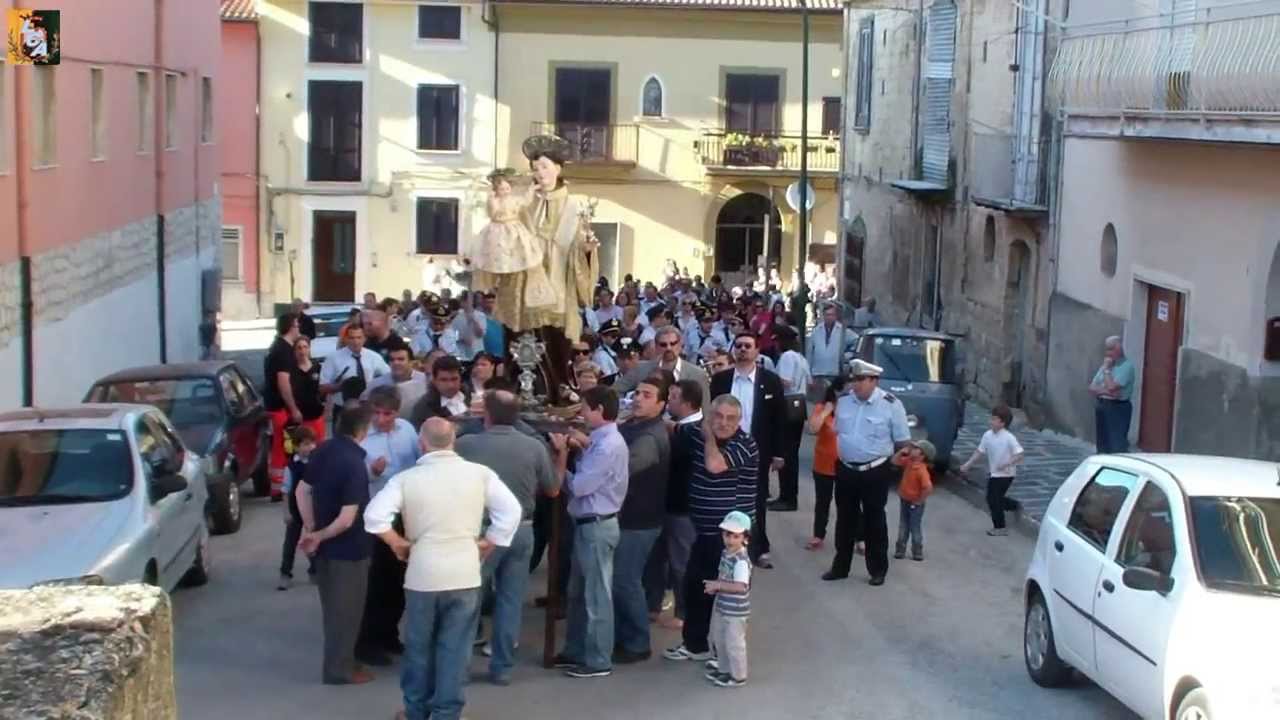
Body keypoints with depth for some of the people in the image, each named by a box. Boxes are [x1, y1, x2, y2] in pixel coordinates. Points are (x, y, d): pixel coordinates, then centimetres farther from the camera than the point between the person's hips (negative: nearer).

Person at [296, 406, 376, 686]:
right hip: (348, 548, -8)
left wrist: (310, 529, 4)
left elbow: (303, 490, 7)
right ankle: (339, 669, 17)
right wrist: (319, 536, -13)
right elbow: (347, 519, -27)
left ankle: (338, 661, 33)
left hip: (326, 545, 8)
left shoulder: (323, 451, -1)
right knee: (346, 610, 7)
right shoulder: (354, 464, -26)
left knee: (333, 607, 20)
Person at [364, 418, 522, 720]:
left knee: (419, 645, 16)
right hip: (465, 574, 0)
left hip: (423, 574, 0)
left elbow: (374, 516, -14)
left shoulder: (407, 478, -7)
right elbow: (511, 511, -6)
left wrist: (398, 543, 1)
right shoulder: (479, 473, -3)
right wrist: (488, 544, 4)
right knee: (455, 647, 8)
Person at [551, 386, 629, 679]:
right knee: (578, 591, 19)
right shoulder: (603, 441, 9)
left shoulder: (608, 446, -22)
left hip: (596, 526, -10)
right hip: (588, 524, 10)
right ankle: (576, 651, 30)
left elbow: (579, 486, -21)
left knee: (596, 595, 0)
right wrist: (584, 448, 1)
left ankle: (598, 660, 9)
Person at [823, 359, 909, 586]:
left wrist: (888, 459, 3)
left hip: (875, 472, -4)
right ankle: (840, 567, 25)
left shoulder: (890, 405, -12)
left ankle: (878, 570, 19)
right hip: (845, 470, 4)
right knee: (845, 520, 13)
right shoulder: (843, 401, 3)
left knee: (874, 521, 6)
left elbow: (902, 442, -4)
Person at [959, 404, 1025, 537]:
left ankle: (1000, 527, 12)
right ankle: (1014, 505, 38)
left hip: (1005, 474, -7)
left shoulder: (1009, 438, -20)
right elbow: (979, 452, 5)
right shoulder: (987, 435, -3)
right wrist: (967, 465, 2)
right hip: (993, 473, 7)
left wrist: (1007, 463, -32)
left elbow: (1019, 455, -20)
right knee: (992, 499, 15)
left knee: (994, 500, -4)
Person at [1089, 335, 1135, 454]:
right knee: (1102, 446, 11)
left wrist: (1107, 369, -8)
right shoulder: (1105, 365, 16)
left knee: (1117, 446, -14)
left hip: (1118, 408, -8)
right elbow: (1092, 388, 10)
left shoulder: (1126, 366, -9)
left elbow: (1111, 387, -20)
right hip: (1102, 407, 8)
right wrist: (1103, 391, -10)